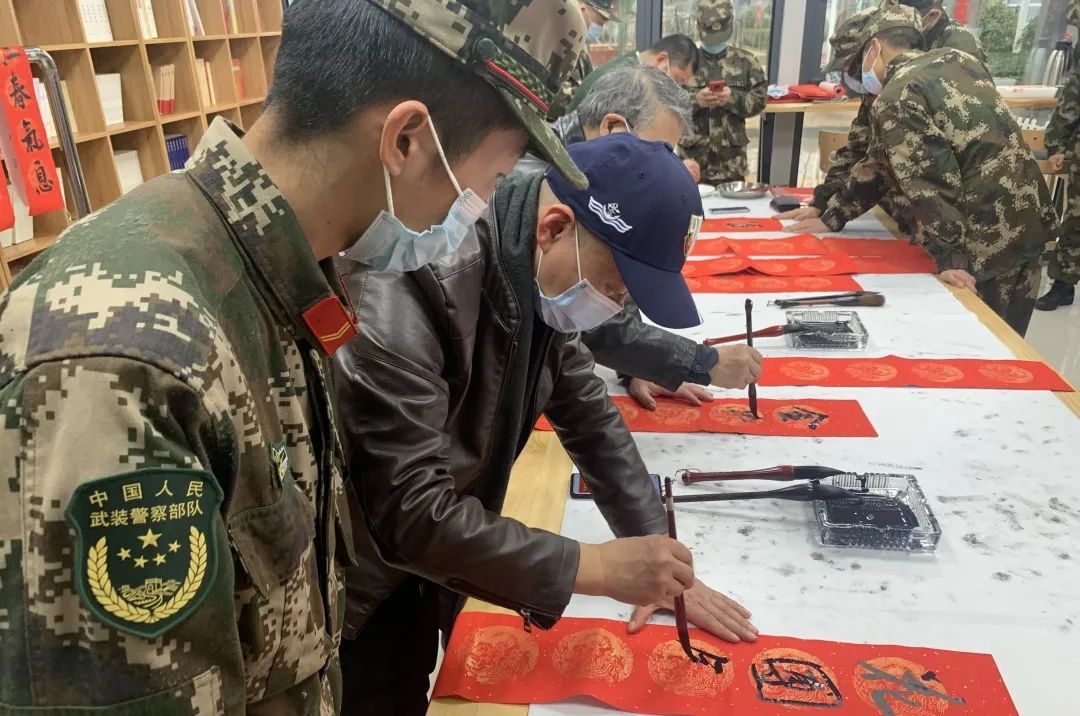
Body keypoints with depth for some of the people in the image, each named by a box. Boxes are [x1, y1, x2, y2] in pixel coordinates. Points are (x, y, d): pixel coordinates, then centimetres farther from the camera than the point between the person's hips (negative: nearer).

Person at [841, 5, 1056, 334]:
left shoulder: (894, 100, -11)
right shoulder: (959, 59, 15)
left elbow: (929, 181, -20)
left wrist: (949, 257, -18)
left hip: (984, 240, -8)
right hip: (1031, 222, 8)